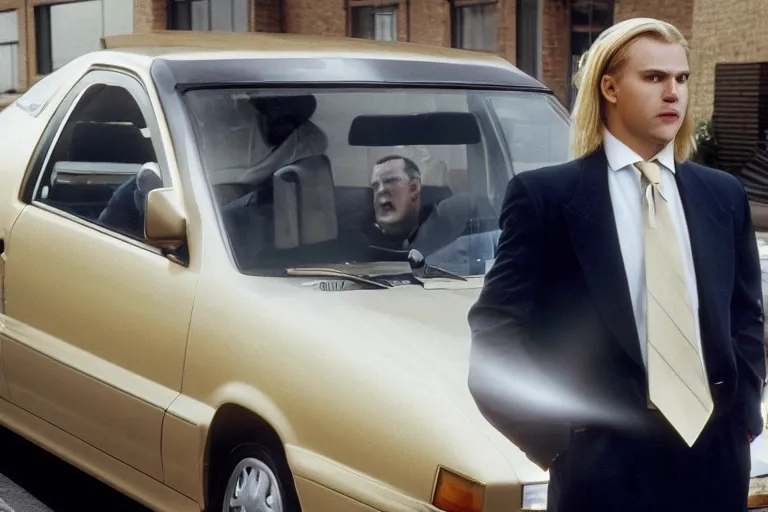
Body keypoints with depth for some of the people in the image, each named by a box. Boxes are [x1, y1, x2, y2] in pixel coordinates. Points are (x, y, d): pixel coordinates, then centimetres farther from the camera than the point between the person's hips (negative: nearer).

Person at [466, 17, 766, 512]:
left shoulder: (724, 195, 10)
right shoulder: (546, 196, -6)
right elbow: (495, 336, -7)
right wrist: (557, 437, -12)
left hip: (716, 458, 4)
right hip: (608, 464, -4)